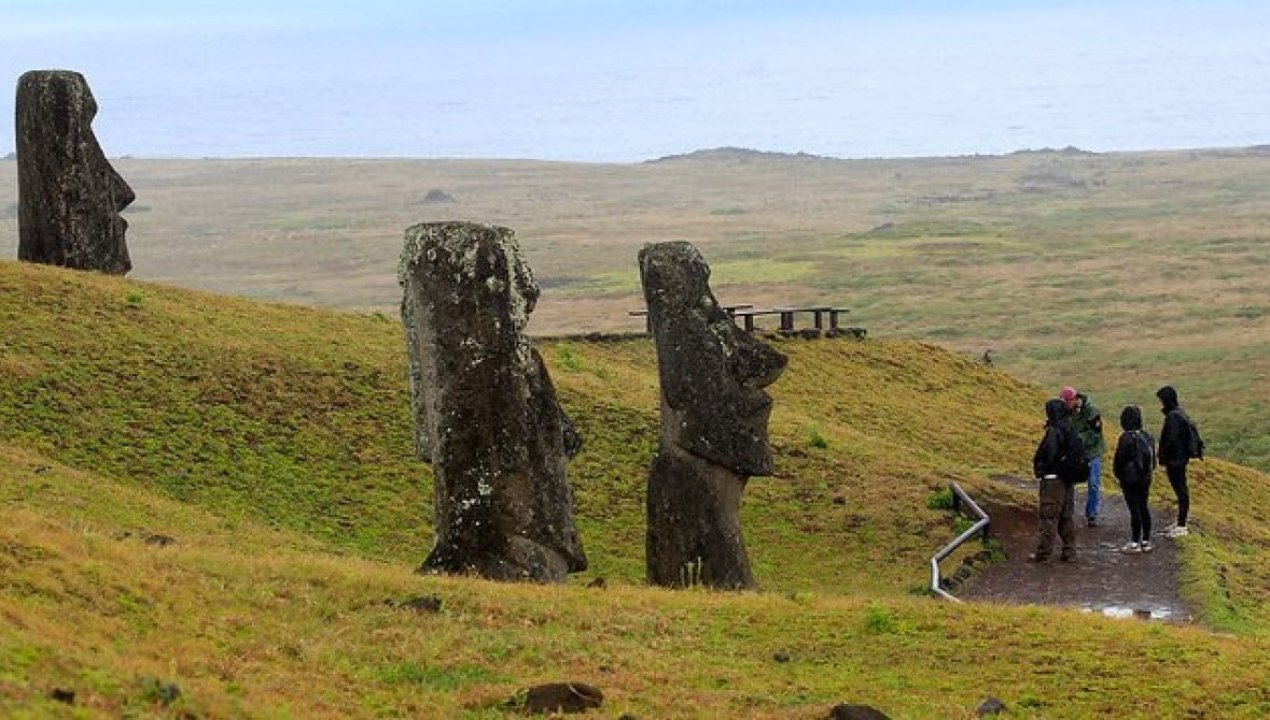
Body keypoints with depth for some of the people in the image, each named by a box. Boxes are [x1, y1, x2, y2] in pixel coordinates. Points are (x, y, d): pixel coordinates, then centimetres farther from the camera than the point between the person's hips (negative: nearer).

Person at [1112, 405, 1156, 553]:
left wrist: (1119, 474, 4)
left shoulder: (1126, 437, -18)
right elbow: (1153, 459, 12)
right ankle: (1146, 541, 18)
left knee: (1134, 509, -4)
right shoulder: (1148, 437, 4)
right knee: (1143, 507, 14)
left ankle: (1135, 543, 0)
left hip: (1130, 479, -7)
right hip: (1145, 478, 7)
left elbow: (1119, 459, -12)